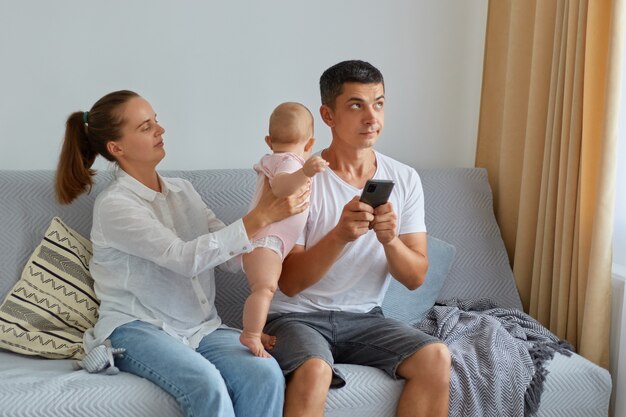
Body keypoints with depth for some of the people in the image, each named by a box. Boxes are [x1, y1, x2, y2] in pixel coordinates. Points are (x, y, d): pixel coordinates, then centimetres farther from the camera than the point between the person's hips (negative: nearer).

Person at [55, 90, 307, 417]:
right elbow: (186, 258, -20)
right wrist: (260, 218, -21)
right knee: (208, 386, -35)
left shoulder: (183, 191, 14)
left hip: (200, 327, 5)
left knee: (265, 375, -25)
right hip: (137, 328, -5)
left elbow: (233, 257, 8)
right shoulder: (114, 205, -7)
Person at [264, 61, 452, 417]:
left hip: (364, 318, 4)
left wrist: (390, 240, -22)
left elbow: (415, 278, 0)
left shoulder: (405, 180, 2)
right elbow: (289, 282, -14)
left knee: (436, 358, -21)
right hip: (297, 316, -4)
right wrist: (340, 236, -30)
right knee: (314, 372, -35)